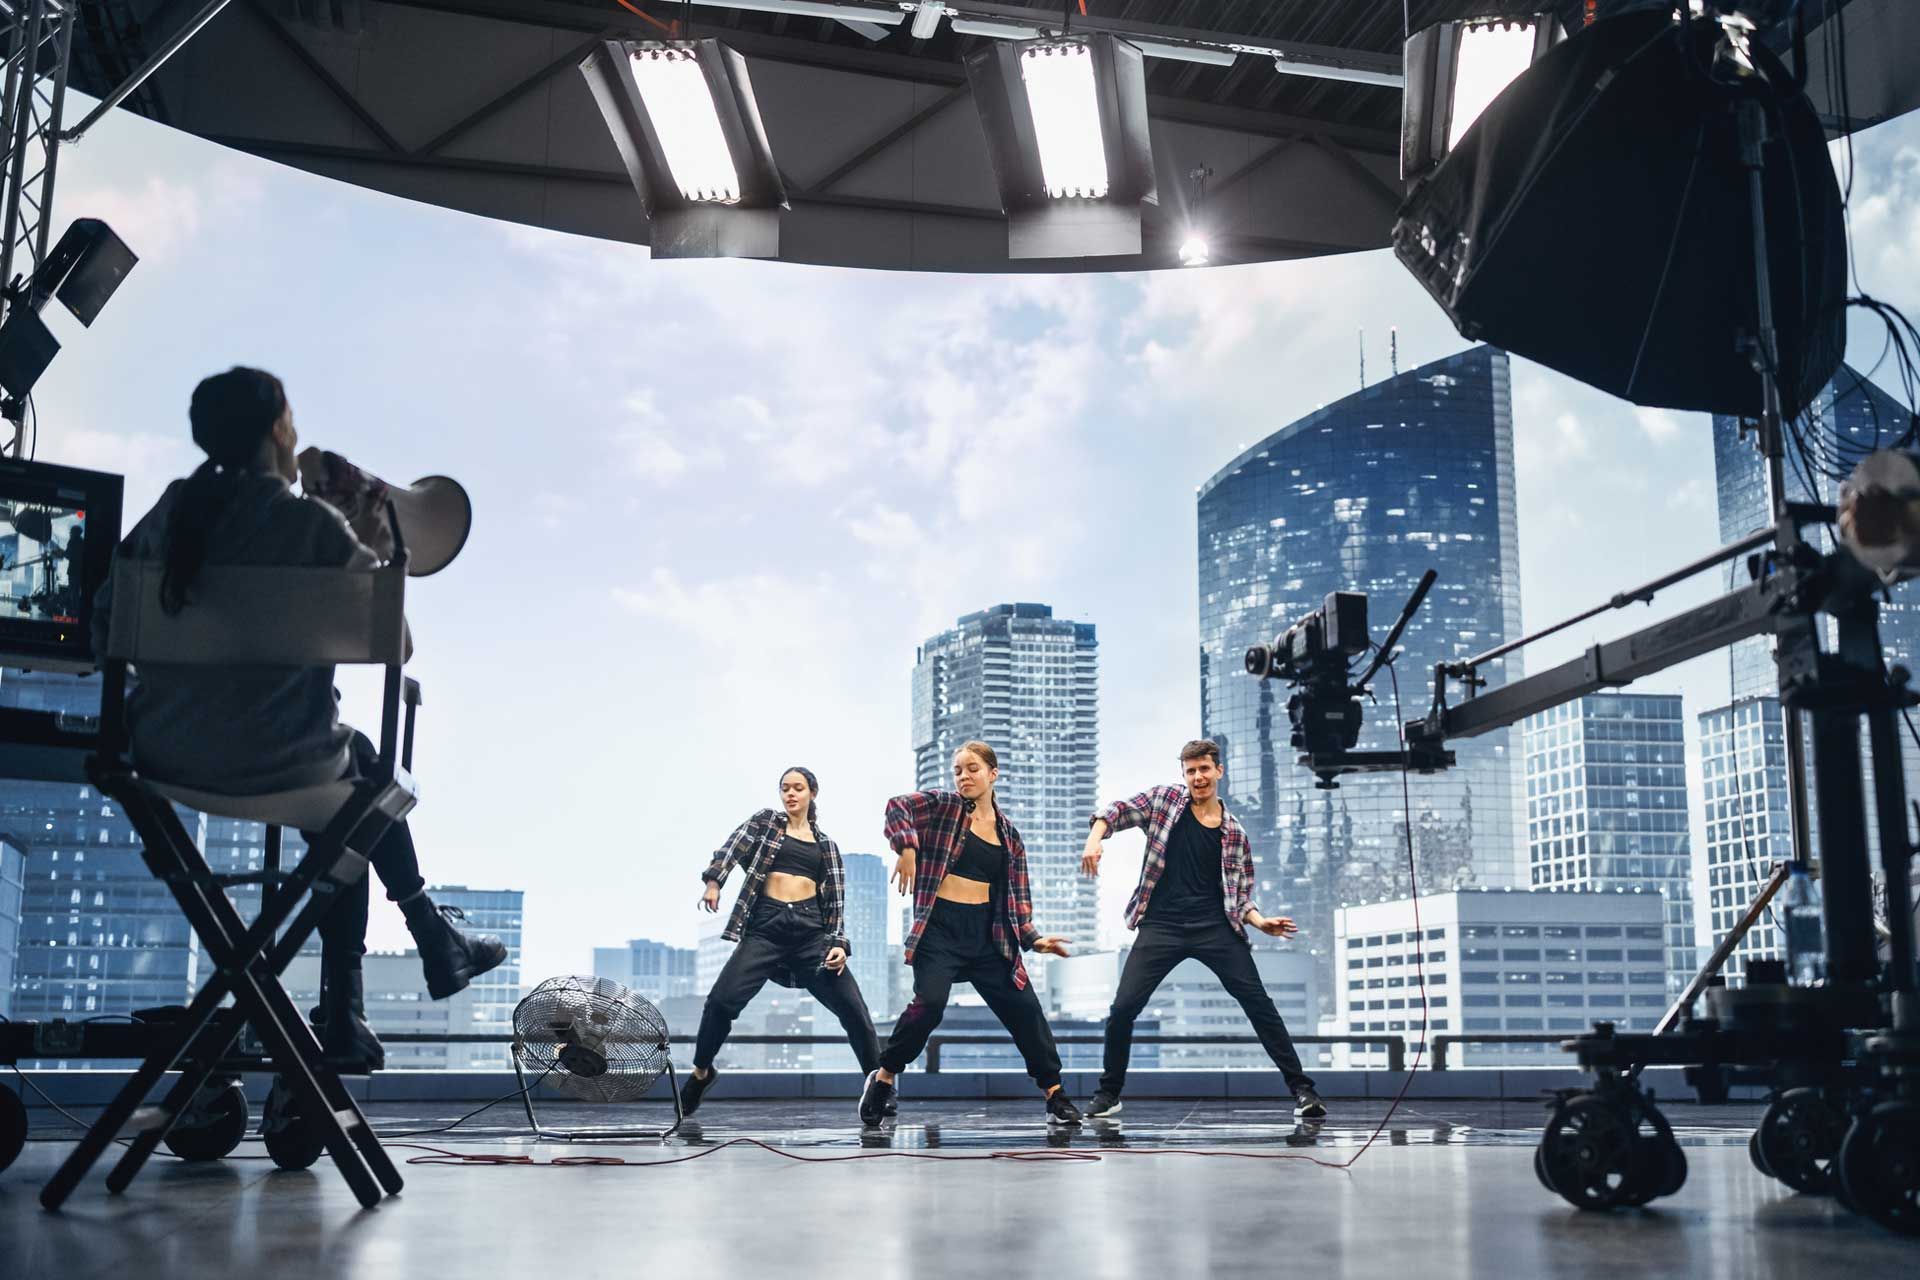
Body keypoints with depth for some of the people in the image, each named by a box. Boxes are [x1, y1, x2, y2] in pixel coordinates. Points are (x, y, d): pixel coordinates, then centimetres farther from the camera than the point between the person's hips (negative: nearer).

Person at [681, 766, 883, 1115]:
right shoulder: (765, 821, 13)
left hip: (811, 929, 2)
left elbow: (836, 899, 14)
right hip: (767, 926, -1)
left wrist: (838, 942, 0)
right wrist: (714, 880, -23)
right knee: (722, 999, -14)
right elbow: (734, 846, -5)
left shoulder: (825, 844, 17)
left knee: (853, 1008, -7)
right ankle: (701, 1072, 11)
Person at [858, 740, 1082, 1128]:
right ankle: (884, 1077, -2)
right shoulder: (944, 806, 2)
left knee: (1024, 1008, 1)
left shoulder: (1008, 834, 12)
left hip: (987, 935, 4)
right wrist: (907, 846, -27)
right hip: (940, 927, -4)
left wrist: (1033, 939, 1)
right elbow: (897, 807, -13)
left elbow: (1016, 898, 13)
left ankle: (1055, 1093, 16)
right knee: (930, 1002, -23)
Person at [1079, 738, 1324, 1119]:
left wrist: (1261, 922, -6)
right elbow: (1118, 811, -1)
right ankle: (1108, 1094, 14)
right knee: (1123, 1008, -6)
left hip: (1215, 928, 1)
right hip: (1161, 927, -1)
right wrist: (1094, 839, -21)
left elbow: (1240, 897, 13)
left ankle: (1301, 1088, 0)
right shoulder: (1165, 800, 7)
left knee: (1258, 1001, -9)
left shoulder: (1234, 833, 10)